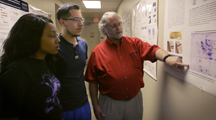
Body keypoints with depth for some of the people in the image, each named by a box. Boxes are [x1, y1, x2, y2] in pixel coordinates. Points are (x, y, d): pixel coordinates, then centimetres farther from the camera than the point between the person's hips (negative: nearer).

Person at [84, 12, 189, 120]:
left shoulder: (135, 43, 1)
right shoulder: (97, 51, -6)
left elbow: (152, 50, -14)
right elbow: (92, 81, -5)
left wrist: (167, 58, -35)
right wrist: (95, 105, -5)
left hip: (135, 99, 3)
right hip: (110, 103, -2)